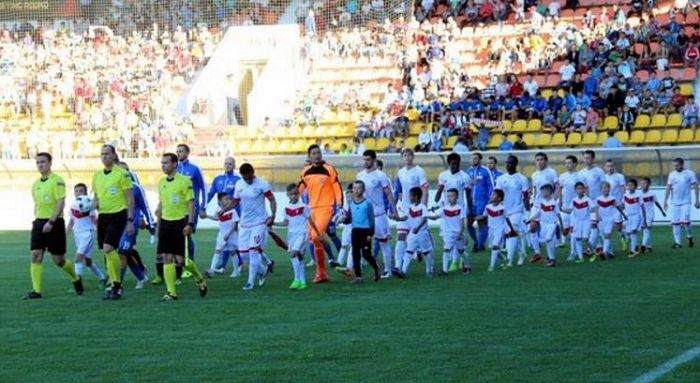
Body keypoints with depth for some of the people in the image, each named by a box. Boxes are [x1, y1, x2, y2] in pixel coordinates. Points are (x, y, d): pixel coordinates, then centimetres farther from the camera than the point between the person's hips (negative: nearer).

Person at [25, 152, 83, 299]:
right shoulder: (36, 184, 12)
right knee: (36, 255, -8)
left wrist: (51, 222, -21)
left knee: (58, 260, 1)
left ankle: (75, 278, 28)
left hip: (55, 222, -6)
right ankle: (36, 290, -6)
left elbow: (61, 203, -15)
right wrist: (37, 220, 13)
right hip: (39, 222, 6)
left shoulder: (57, 180, -9)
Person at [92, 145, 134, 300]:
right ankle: (114, 285, 16)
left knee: (108, 248, -20)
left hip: (118, 215, -6)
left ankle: (117, 283, -8)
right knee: (107, 252, 7)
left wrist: (130, 221, -10)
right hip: (103, 216, 7)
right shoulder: (97, 175, 12)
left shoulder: (122, 174, -7)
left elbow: (130, 198, -6)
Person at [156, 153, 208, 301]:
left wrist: (190, 224, -17)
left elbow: (191, 204, -9)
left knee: (181, 259, -5)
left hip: (180, 222, -6)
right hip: (165, 222, 6)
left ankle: (200, 280, 21)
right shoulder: (162, 182, 11)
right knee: (167, 258, -2)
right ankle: (171, 292, 0)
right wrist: (158, 225, 18)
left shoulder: (184, 181, -8)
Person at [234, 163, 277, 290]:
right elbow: (235, 201, 15)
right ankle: (262, 271, 26)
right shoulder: (239, 185, 5)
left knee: (254, 251, -12)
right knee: (243, 252, 4)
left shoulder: (261, 184, -11)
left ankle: (251, 281, -6)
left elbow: (272, 200, -9)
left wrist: (272, 216, -23)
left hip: (259, 222, -6)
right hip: (244, 223, 6)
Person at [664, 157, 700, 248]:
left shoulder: (690, 173, -4)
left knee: (685, 221, -14)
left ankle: (690, 237, 12)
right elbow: (668, 189, 11)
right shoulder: (672, 175, 6)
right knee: (675, 223, 0)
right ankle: (677, 242, 6)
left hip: (685, 202, -4)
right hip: (674, 203, 4)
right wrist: (665, 201, 7)